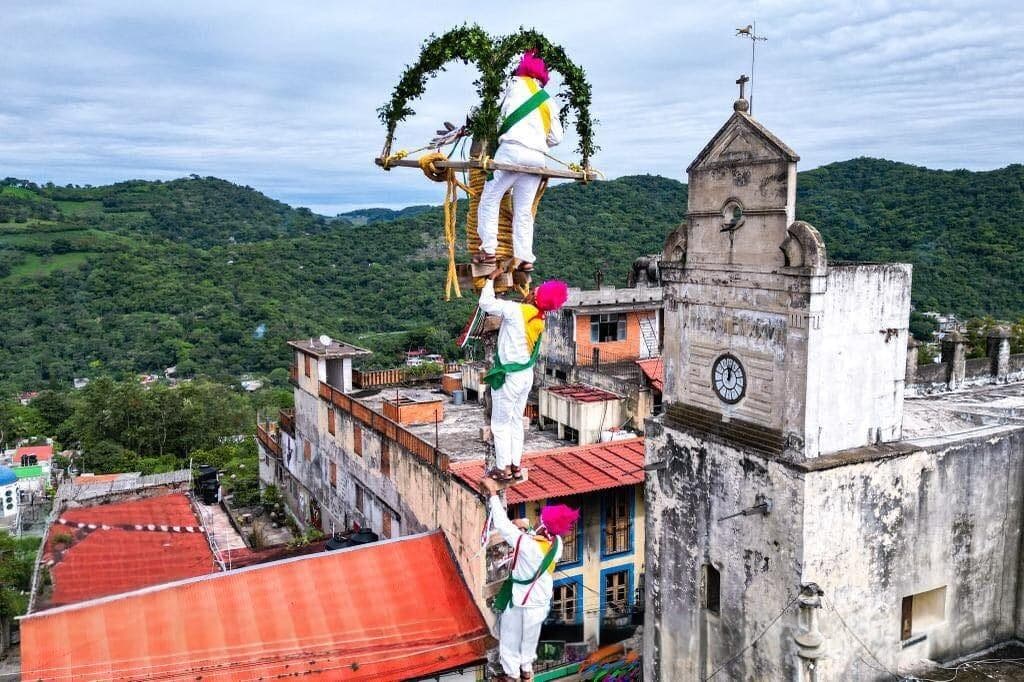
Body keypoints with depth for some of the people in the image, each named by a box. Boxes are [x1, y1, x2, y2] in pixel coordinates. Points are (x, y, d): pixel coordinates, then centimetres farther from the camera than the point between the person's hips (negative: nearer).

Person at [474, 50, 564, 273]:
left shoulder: (517, 83, 12)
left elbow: (503, 112, 17)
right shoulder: (548, 102, 24)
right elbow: (556, 137, 20)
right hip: (538, 157, 5)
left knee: (489, 200, 0)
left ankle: (488, 251, -8)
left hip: (512, 150, -5)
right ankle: (525, 258, 3)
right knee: (524, 211, 9)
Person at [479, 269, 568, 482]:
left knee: (501, 424, 5)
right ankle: (515, 466, 23)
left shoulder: (517, 310, -20)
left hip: (508, 377, -7)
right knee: (516, 421, 17)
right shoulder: (537, 320, 2)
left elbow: (486, 303, -13)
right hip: (526, 374, 7)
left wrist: (492, 278, -2)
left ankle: (504, 469, 11)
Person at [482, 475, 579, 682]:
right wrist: (527, 528, -12)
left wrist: (493, 493, -26)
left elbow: (502, 524, -32)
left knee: (511, 638, 20)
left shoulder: (526, 545, -37)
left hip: (519, 601, -6)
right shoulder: (557, 543, -18)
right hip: (540, 600, 6)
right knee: (530, 637, 28)